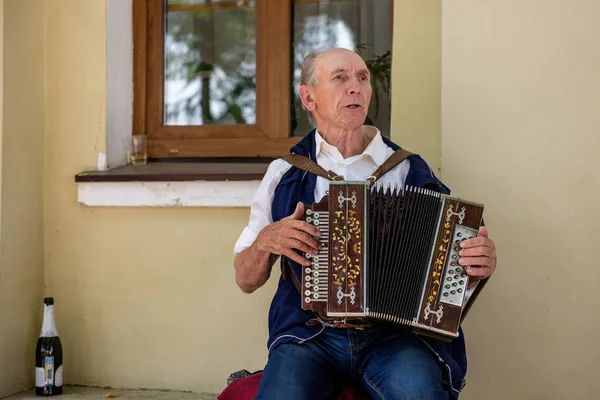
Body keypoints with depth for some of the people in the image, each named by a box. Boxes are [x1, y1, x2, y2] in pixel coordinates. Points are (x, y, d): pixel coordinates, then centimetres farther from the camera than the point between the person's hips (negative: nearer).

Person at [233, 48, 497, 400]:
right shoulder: (284, 175, 12)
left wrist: (480, 264, -10)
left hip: (395, 333, 0)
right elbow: (246, 280, 14)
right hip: (310, 334, 0)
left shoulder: (409, 170, 12)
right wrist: (265, 241, -7)